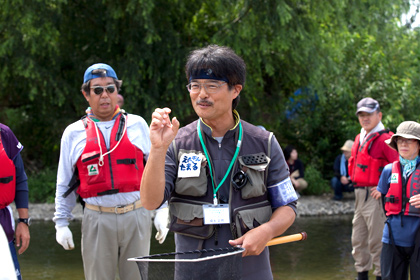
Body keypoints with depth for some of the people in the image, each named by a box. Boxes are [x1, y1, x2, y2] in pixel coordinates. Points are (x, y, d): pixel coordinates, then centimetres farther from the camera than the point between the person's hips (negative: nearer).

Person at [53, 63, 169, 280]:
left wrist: (162, 212, 4)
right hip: (97, 219, 0)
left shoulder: (137, 125, 8)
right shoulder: (74, 133, 8)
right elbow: (64, 185, 13)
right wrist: (61, 223, 8)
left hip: (136, 215, 0)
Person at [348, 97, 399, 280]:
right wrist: (355, 183, 15)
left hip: (375, 195, -9)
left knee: (376, 240, -6)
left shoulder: (384, 139, -13)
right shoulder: (359, 139, 15)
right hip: (359, 194, 9)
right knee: (358, 239, 15)